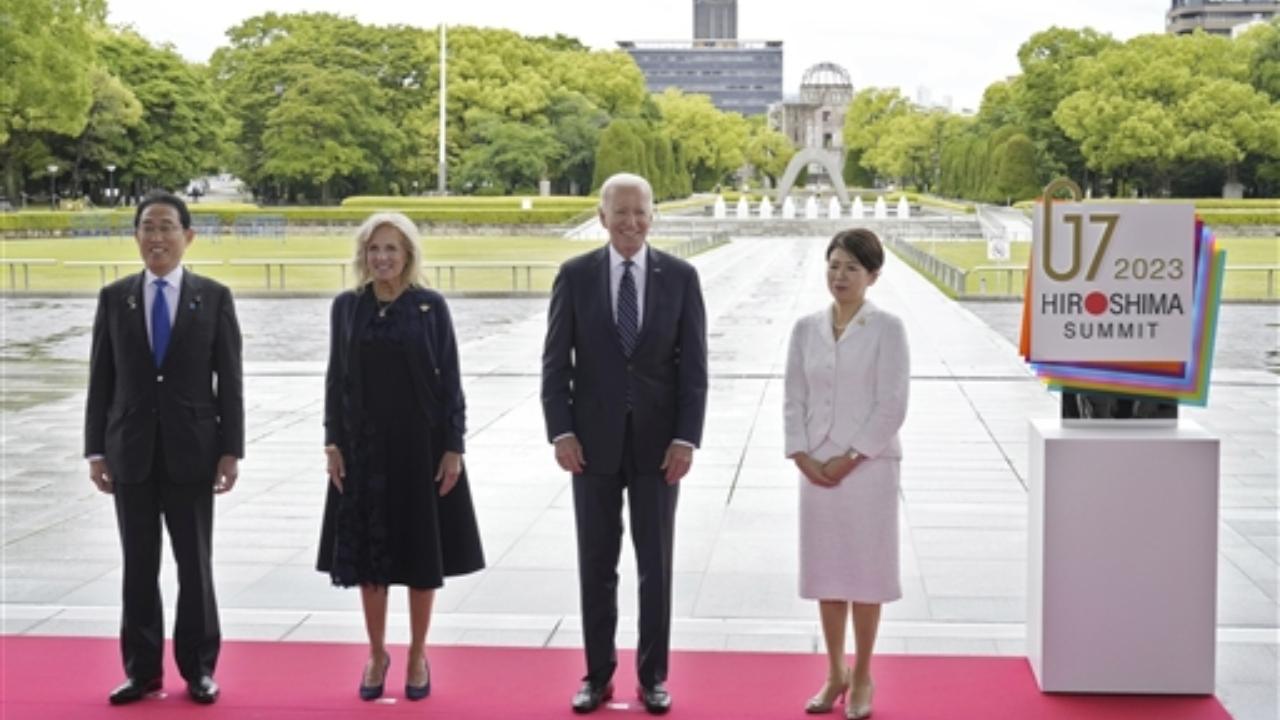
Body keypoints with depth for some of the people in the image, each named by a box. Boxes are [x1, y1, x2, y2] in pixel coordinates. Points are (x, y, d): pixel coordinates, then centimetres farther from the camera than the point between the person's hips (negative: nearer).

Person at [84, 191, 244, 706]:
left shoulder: (214, 297, 0)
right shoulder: (114, 298, 5)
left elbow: (229, 381, -1)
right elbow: (101, 380, 5)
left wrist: (231, 450, -7)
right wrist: (96, 450, 0)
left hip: (191, 451, -1)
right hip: (130, 452, 2)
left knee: (195, 564, 6)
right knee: (139, 566, 7)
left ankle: (199, 668, 18)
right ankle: (142, 669, 17)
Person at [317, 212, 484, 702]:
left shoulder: (431, 306, -4)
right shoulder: (346, 306, 2)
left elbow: (449, 380, -4)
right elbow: (336, 379, 6)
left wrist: (453, 447, -8)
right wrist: (333, 443, -1)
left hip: (421, 445, -2)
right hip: (364, 446, 2)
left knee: (422, 553, 6)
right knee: (369, 554, 8)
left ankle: (417, 656, 21)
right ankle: (376, 655, 23)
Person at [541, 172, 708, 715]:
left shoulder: (680, 277, -1)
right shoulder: (575, 276, -1)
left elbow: (693, 366, -2)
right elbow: (556, 362, -1)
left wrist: (686, 437, -10)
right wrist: (561, 432, -10)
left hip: (657, 443, 0)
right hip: (593, 441, 0)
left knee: (655, 564, 8)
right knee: (596, 565, 8)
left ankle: (652, 676, 20)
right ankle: (598, 674, 20)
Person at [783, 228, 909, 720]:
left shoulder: (886, 329, -5)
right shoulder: (806, 329, 7)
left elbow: (892, 406, -10)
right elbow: (794, 399, 7)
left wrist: (850, 458, -13)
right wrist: (802, 456, -6)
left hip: (867, 466, -4)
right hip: (816, 469, 4)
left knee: (864, 571, 3)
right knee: (824, 571, 9)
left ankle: (861, 679, 16)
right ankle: (835, 674, 22)